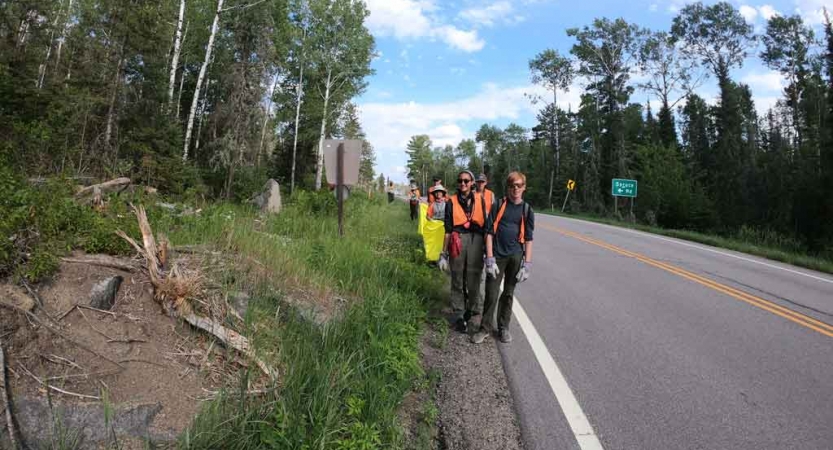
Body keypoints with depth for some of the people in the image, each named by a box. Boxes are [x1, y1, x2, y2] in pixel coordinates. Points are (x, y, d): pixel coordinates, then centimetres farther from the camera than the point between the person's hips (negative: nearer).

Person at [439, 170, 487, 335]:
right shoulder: (452, 202, 3)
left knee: (473, 280, 2)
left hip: (476, 241, 0)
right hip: (457, 242, 0)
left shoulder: (479, 200, 7)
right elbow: (448, 229, 4)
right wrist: (444, 253, 3)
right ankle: (459, 315, 19)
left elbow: (485, 224, 11)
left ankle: (475, 313, 20)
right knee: (457, 281, 7)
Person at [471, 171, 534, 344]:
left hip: (515, 257, 2)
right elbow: (489, 232, -3)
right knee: (491, 294, 0)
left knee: (508, 294, 11)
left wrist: (527, 264, -2)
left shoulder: (527, 210, 5)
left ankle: (503, 328, 25)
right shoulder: (499, 205, 0)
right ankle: (486, 327, 16)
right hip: (497, 256, -1)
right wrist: (490, 259, -10)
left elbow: (528, 238, 5)